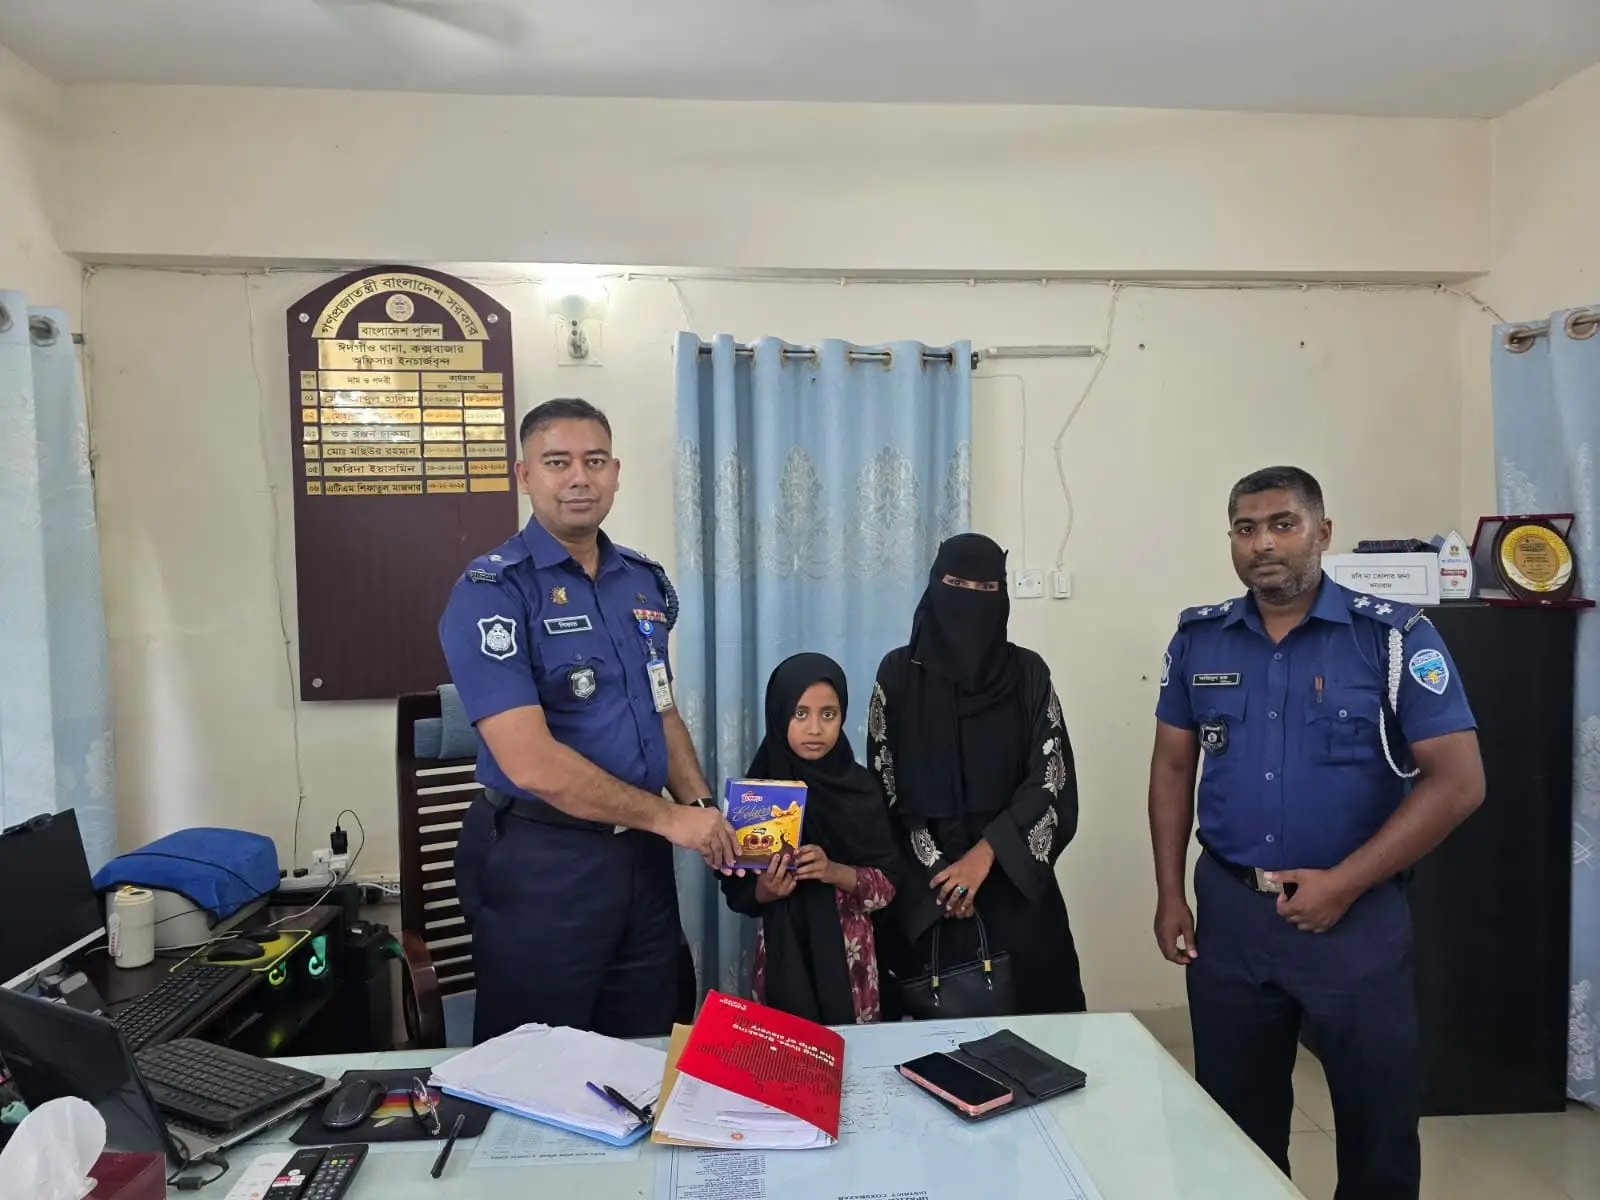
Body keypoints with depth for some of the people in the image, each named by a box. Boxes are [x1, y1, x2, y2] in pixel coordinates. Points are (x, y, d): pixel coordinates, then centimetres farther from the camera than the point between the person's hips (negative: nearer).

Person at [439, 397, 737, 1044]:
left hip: (642, 854, 6)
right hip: (540, 862, -6)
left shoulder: (647, 582, 7)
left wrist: (701, 808, 0)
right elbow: (531, 762, -22)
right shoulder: (491, 591, -14)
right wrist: (669, 818, -16)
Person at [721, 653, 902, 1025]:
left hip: (849, 953, 1)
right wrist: (764, 891, -20)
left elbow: (887, 884, -3)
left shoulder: (859, 786, -4)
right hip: (783, 953, 0)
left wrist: (834, 872, -19)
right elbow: (736, 889, -1)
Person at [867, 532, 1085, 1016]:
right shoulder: (899, 673, -1)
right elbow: (885, 787, -2)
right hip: (927, 887, -1)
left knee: (1028, 1012, 3)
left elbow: (1052, 781, -5)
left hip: (1014, 880, 1)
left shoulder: (1028, 673, 2)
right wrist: (932, 870, -9)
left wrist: (987, 852, -15)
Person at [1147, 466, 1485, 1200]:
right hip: (1227, 909, 3)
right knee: (1235, 1112, 16)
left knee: (1377, 1114, 14)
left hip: (1355, 913, -2)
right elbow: (1173, 767, 8)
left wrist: (1344, 883, -15)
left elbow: (1457, 781, -11)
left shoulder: (1394, 636, -8)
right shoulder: (1198, 639, 2)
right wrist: (1169, 893, 2)